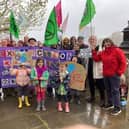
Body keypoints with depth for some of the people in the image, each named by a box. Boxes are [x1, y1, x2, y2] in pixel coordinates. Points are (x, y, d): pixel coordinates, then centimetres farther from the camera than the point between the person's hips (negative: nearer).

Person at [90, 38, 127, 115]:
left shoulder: (117, 51, -10)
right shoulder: (103, 52, 11)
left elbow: (123, 62, -13)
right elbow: (96, 59, 12)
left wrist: (119, 72, -15)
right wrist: (94, 50, 4)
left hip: (114, 75, -7)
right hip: (106, 74, 7)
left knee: (115, 90, -5)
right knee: (108, 90, 16)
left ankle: (117, 108, 2)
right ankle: (110, 103, 32)